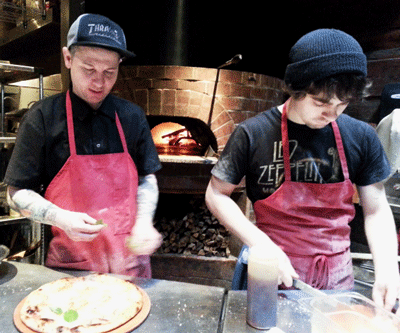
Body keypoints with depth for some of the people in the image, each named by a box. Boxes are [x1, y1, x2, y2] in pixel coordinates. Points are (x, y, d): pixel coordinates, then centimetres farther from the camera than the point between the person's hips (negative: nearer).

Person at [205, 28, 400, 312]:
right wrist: (262, 245, -18)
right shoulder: (253, 134, -16)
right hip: (274, 274, -2)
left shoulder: (360, 137, -7)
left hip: (337, 277, 3)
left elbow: (376, 210, 2)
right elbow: (216, 195, -9)